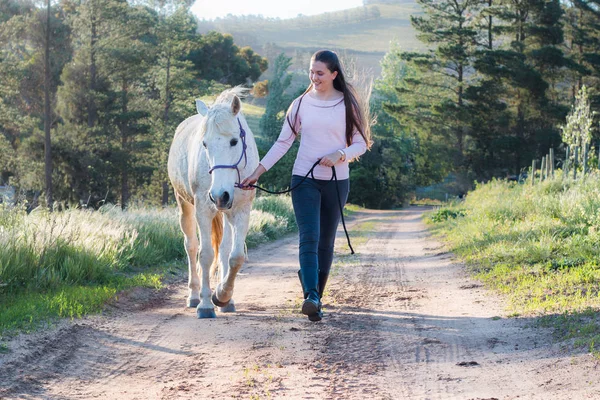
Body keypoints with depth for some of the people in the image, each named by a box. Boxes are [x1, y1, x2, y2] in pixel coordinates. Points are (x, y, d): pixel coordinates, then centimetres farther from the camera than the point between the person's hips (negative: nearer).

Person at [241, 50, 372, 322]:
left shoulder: (348, 105, 2)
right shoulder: (302, 104, 4)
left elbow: (361, 144, 2)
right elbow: (283, 143, 6)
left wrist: (340, 155, -18)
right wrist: (257, 173, 0)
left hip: (337, 182, 1)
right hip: (304, 180, 0)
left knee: (326, 242, 9)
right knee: (309, 238, -16)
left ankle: (314, 290, 24)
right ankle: (310, 297, -28)